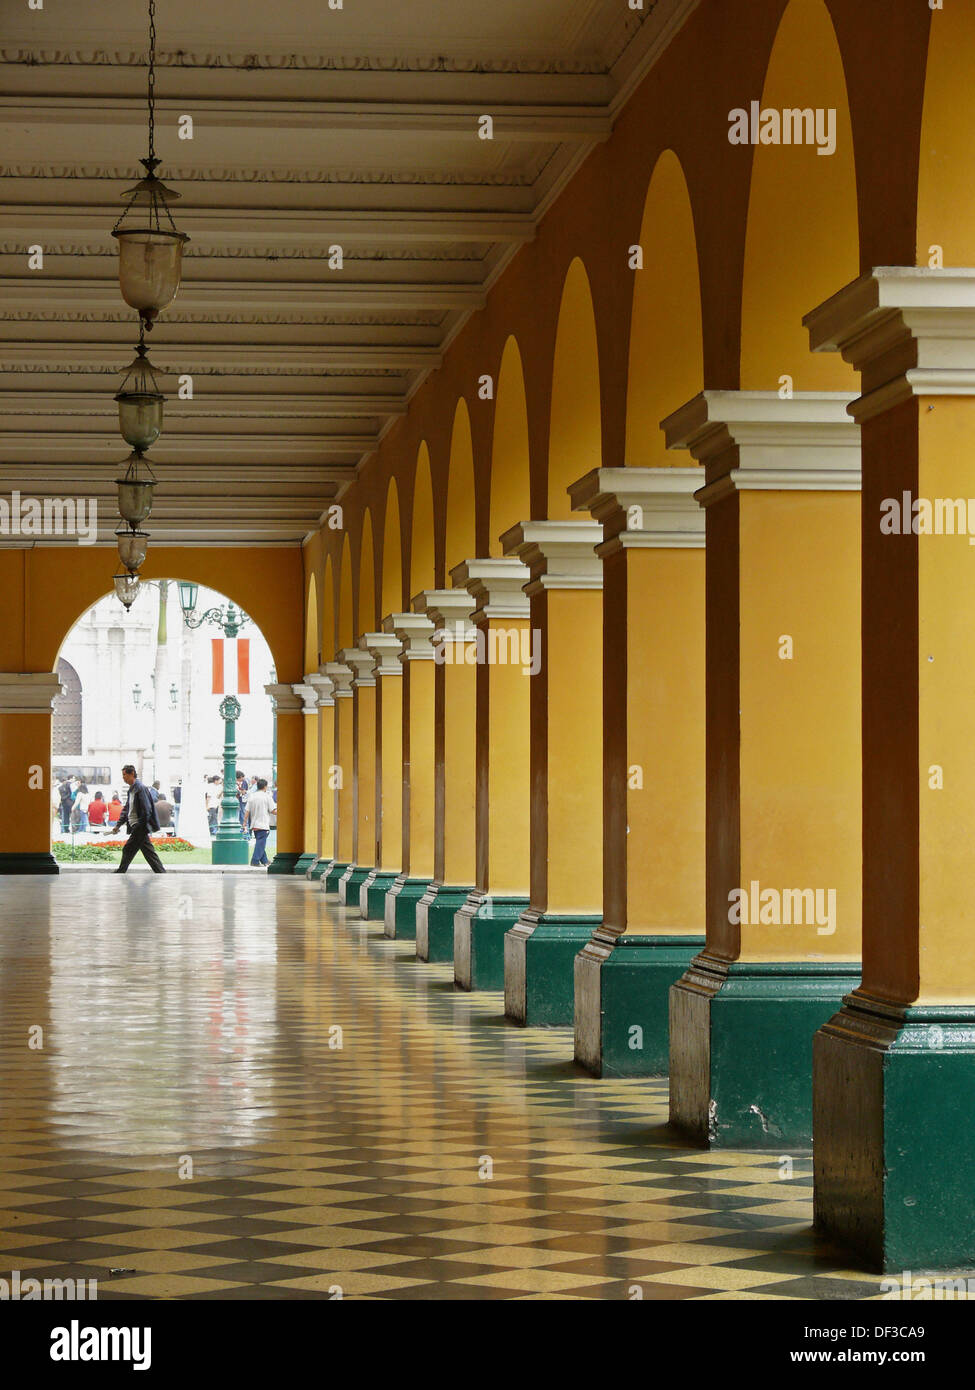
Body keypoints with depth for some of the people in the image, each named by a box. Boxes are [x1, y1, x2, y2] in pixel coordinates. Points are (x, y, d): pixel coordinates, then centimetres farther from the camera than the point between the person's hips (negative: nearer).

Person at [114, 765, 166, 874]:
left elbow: (146, 809, -19)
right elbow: (126, 809, 23)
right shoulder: (131, 789, 16)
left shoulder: (140, 788, -14)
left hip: (140, 827, -10)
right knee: (149, 852, 8)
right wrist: (119, 825, 16)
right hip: (135, 827, 10)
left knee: (128, 850, -4)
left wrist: (141, 826, -20)